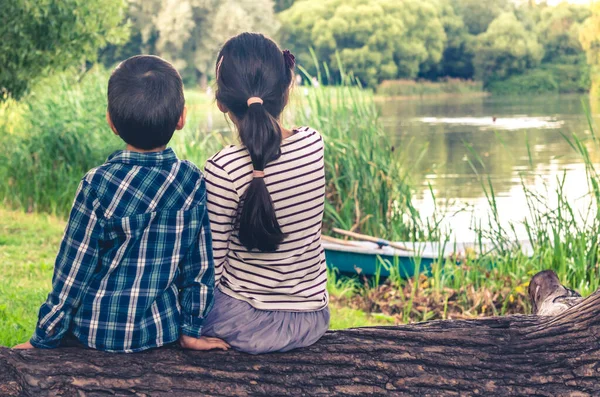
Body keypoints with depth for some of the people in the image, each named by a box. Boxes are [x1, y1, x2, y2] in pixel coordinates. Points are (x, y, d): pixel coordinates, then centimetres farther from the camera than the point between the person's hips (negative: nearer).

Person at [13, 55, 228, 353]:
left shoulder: (99, 185, -18)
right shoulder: (194, 182, -9)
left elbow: (72, 271, -11)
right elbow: (200, 263, -2)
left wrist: (44, 339, 0)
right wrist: (192, 331, 10)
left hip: (100, 332, -3)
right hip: (164, 331, 3)